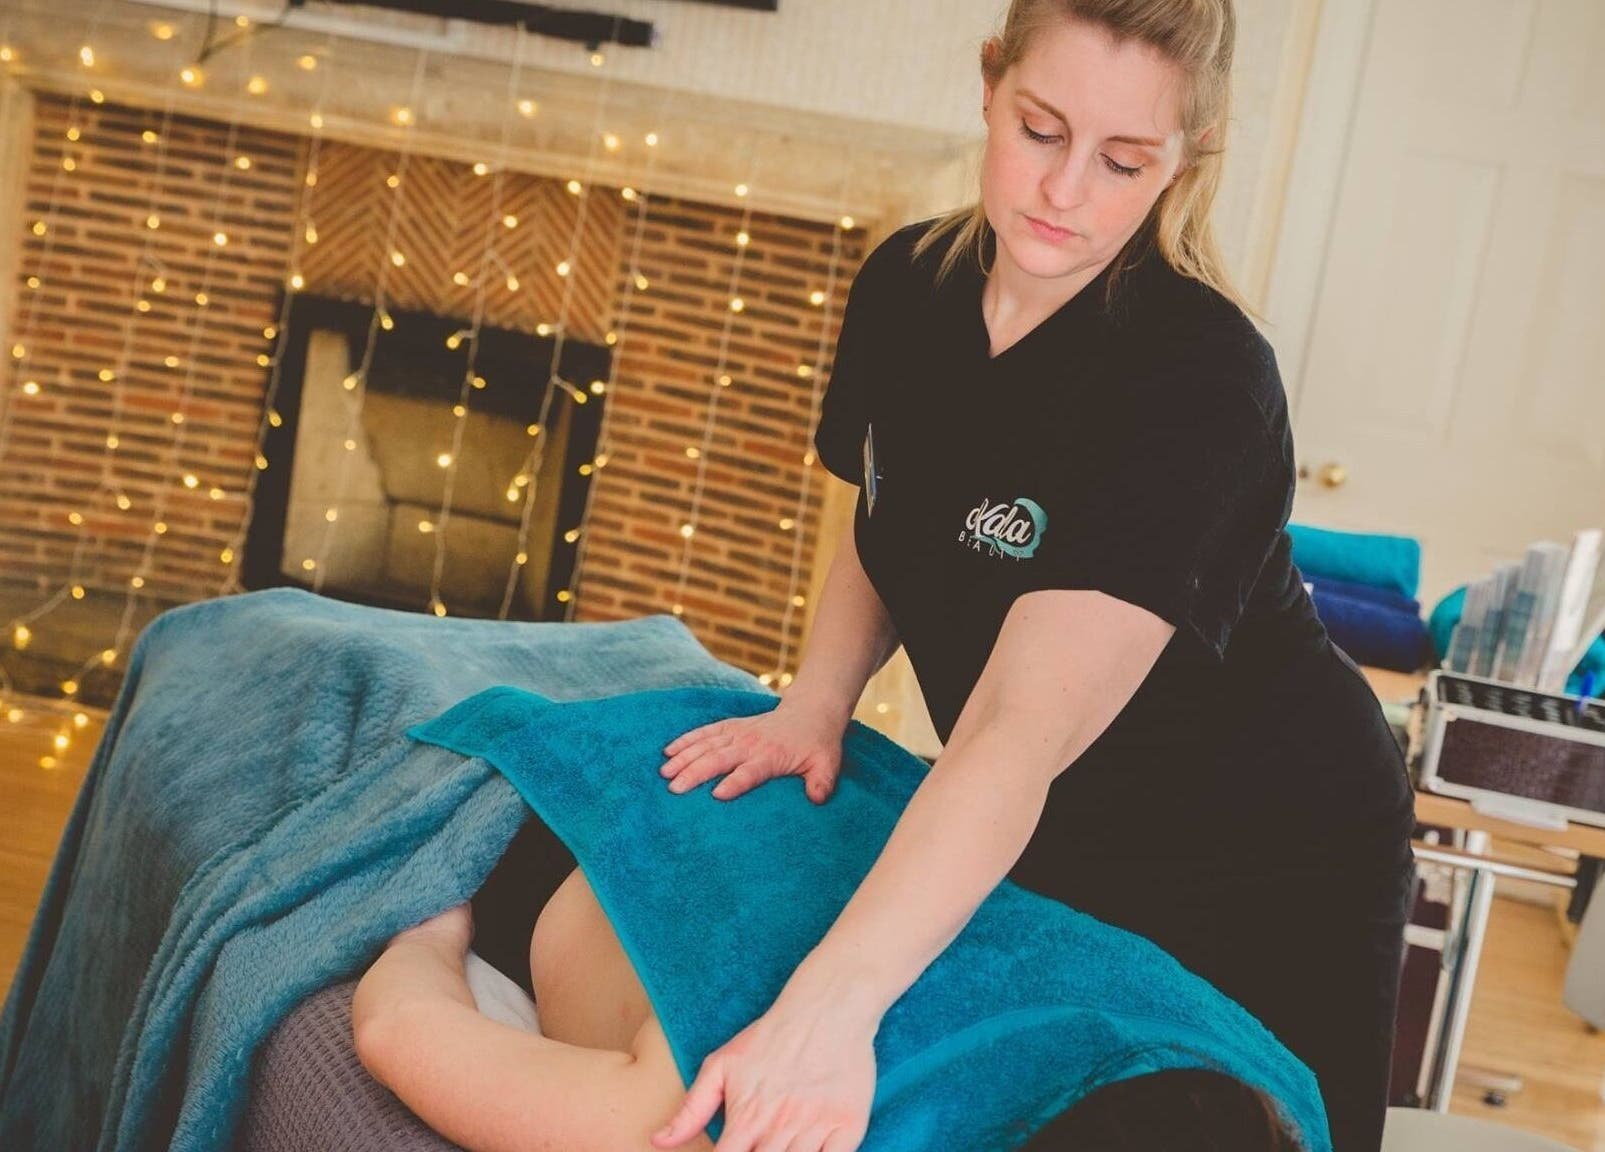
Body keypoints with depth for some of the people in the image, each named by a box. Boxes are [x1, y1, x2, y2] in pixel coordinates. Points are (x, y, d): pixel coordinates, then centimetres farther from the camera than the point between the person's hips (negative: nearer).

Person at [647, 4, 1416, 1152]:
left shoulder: (1202, 384, -32)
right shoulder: (907, 284, -10)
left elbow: (1024, 733, -41)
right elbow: (880, 538, 7)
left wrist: (825, 1009, -50)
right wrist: (819, 701, -13)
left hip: (1263, 881, -5)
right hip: (1045, 844, 6)